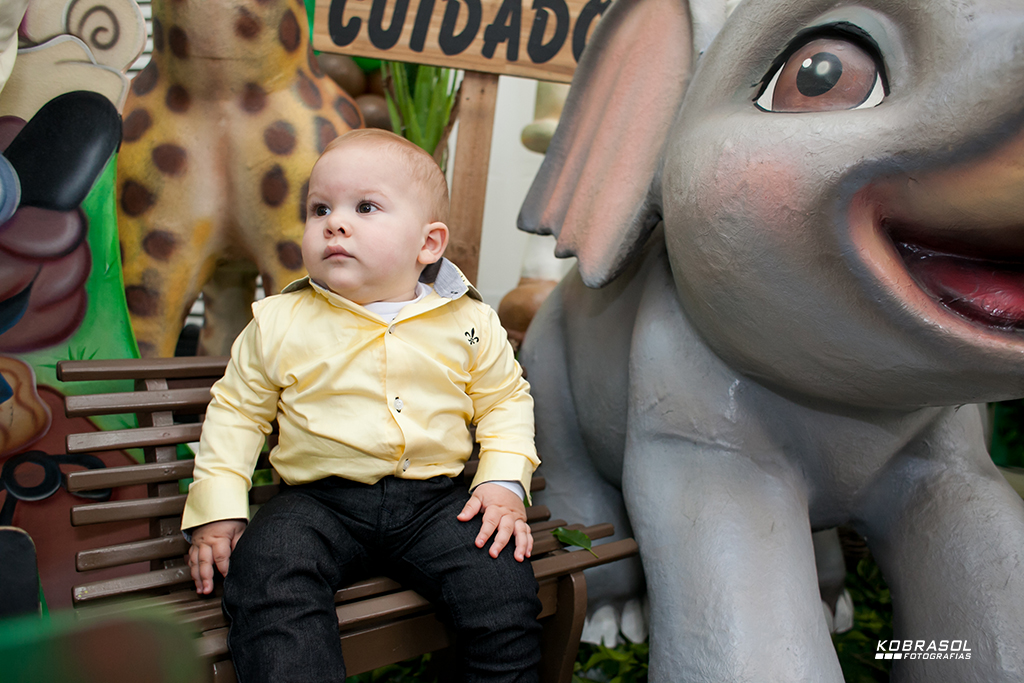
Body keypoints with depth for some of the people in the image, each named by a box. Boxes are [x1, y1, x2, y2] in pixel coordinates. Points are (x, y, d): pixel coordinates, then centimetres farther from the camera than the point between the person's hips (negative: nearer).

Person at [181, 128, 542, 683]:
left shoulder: (468, 324, 1)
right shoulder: (278, 324, 0)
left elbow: (505, 401, 12)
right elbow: (237, 411, 9)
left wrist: (504, 483, -3)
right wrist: (218, 507, 0)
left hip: (435, 500, 1)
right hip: (318, 501, 0)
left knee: (502, 591, -18)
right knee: (267, 577, -28)